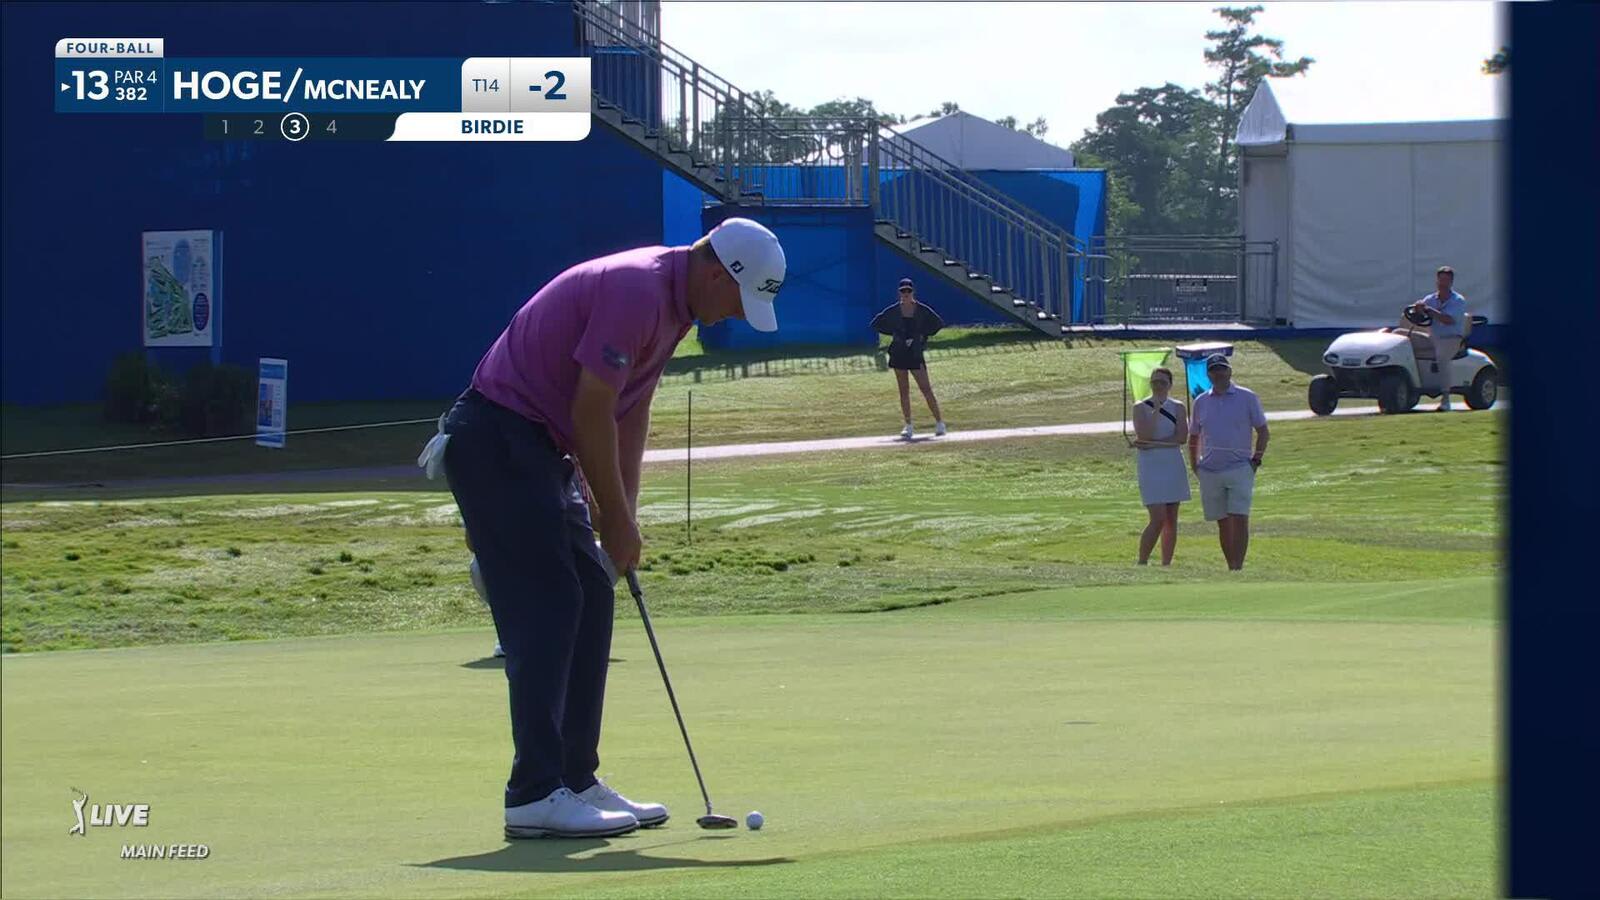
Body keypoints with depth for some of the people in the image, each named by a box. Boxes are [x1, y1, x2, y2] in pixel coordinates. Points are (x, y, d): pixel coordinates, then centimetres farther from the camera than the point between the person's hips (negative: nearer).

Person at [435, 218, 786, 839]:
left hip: (537, 447, 11)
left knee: (590, 599, 9)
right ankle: (535, 795, -15)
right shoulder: (636, 291, -21)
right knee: (545, 608, -13)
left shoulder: (673, 300, 12)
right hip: (496, 440, -11)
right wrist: (617, 516, -10)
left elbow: (632, 409, 17)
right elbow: (591, 411, -20)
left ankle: (575, 781, 12)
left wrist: (623, 513, 10)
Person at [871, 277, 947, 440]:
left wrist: (923, 335, -3)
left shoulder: (922, 310, -3)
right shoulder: (893, 311, 1)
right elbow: (876, 324, 8)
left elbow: (939, 323, 4)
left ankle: (939, 423, 0)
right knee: (904, 391, 3)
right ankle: (908, 426, 8)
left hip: (915, 353, -2)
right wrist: (893, 333, 0)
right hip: (898, 353, 2)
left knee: (926, 390, -5)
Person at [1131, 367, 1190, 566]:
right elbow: (1144, 435, -13)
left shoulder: (1177, 408, 7)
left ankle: (1166, 566, 9)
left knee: (1171, 520, 4)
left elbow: (1182, 438, -6)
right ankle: (1142, 563, -4)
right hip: (1151, 467, -3)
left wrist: (1154, 444, -13)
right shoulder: (1140, 407, 1)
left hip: (1173, 467, 3)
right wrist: (1156, 409, -14)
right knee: (1158, 519, -14)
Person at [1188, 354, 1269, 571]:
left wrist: (1256, 460, -3)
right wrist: (1195, 466, 10)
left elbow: (1262, 431, 6)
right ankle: (1231, 569, 13)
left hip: (1240, 469, -3)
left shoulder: (1247, 398, 3)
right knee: (1223, 523, 7)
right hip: (1210, 471, 3)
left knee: (1240, 519, -13)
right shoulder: (1201, 402, 11)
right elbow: (1193, 437, 19)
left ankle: (1238, 568, -15)